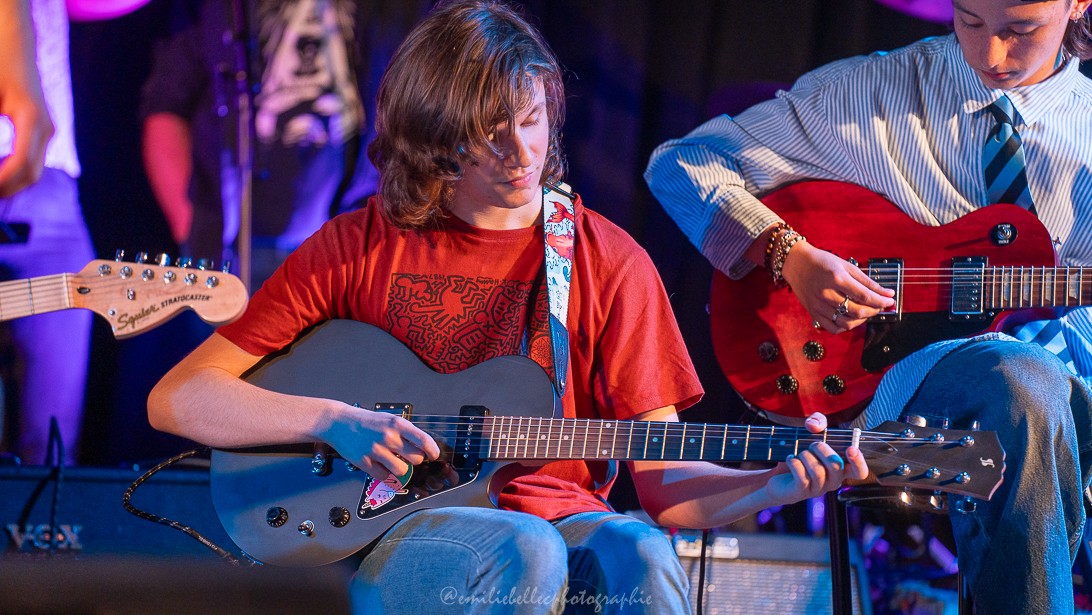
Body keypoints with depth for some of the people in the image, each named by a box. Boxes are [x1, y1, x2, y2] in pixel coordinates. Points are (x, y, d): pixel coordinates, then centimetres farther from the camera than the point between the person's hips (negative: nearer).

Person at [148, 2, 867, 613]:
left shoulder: (607, 262, 8)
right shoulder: (357, 250, 5)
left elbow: (662, 484, 5)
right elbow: (176, 400, 3)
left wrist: (774, 486, -15)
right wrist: (336, 421, -11)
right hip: (387, 531, -1)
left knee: (637, 554, -35)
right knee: (526, 553, -35)